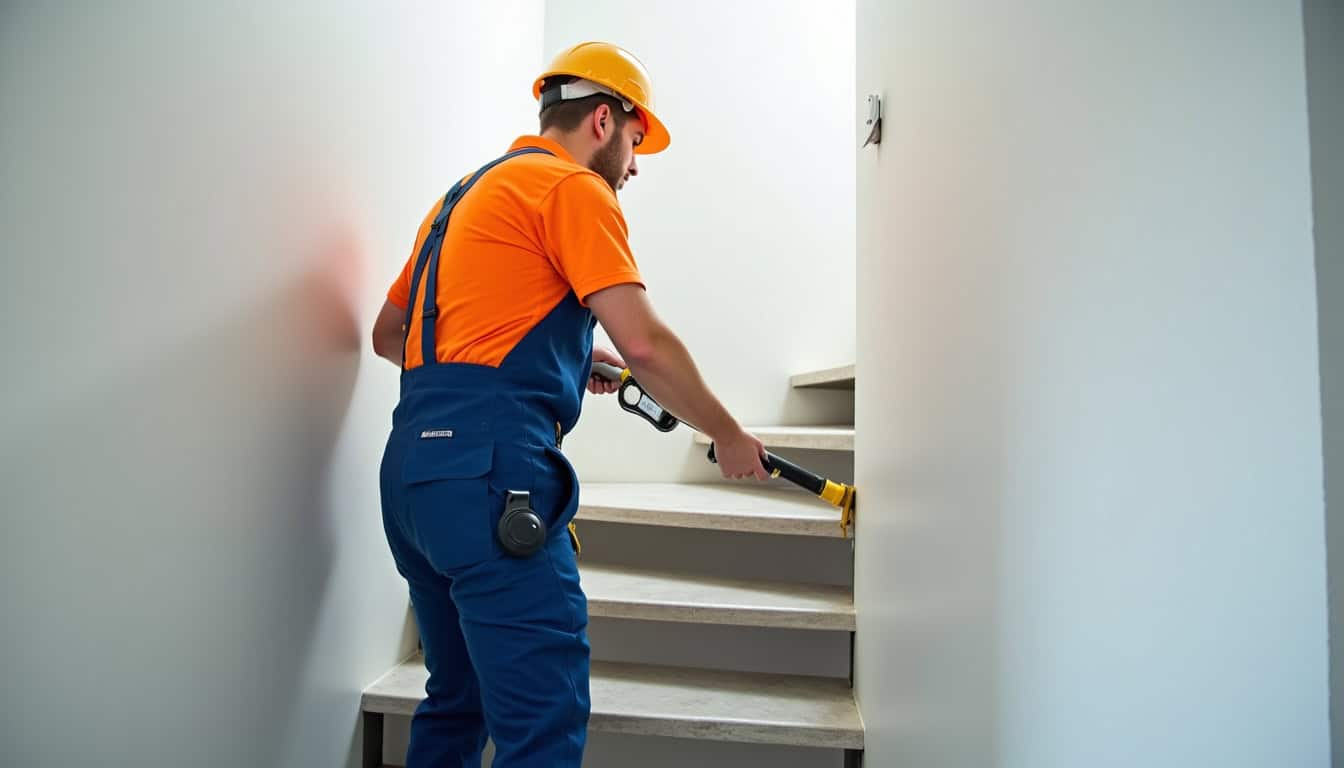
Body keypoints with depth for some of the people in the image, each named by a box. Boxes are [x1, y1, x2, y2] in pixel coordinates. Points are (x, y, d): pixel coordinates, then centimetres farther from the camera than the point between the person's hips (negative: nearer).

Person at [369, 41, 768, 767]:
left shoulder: (469, 192, 24)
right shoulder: (572, 187, -1)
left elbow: (389, 334, 27)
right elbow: (645, 345, -11)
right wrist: (729, 436, 5)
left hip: (414, 465, 10)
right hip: (489, 469, -10)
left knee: (458, 701, 19)